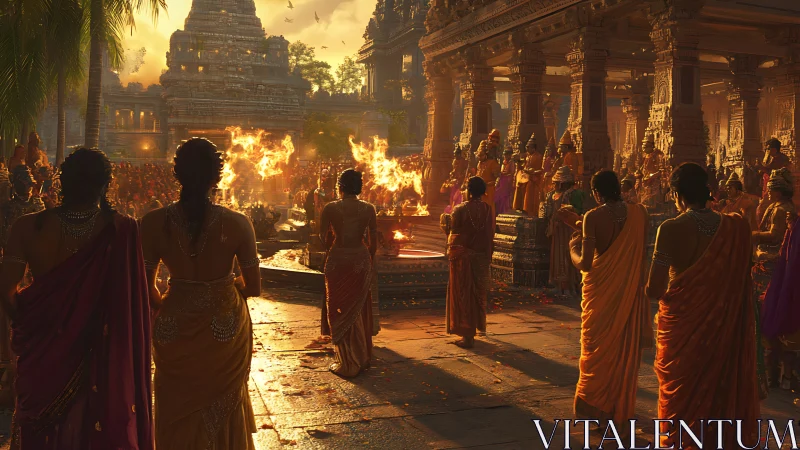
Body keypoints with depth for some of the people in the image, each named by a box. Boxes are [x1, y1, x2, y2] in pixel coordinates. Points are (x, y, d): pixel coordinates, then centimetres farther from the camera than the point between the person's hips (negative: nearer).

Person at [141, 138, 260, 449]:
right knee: (224, 410, 25)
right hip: (226, 328, 0)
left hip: (175, 330, 1)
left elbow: (147, 289, -6)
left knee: (178, 415, 23)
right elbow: (253, 288, -9)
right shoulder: (237, 224, -16)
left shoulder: (154, 223, -13)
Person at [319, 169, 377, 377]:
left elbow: (322, 237, -3)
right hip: (361, 259, 3)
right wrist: (370, 262, 13)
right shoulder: (369, 209, -3)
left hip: (337, 260, -2)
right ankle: (362, 358, 28)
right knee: (360, 310, 16)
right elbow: (373, 241, 0)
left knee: (340, 312, 9)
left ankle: (347, 363, 14)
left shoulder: (330, 208, -9)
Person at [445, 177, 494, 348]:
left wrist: (450, 250, 10)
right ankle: (476, 327, 32)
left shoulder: (460, 210, -13)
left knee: (463, 295, 2)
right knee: (477, 293, 18)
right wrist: (488, 255, 13)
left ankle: (467, 335, 2)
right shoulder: (488, 210, -2)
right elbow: (490, 234, 3)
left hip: (462, 255, -4)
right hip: (481, 257, 4)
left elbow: (453, 233, -7)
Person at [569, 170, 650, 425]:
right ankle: (621, 411, 27)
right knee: (626, 351, 16)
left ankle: (593, 407, 21)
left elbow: (584, 264, -18)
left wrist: (573, 248, 0)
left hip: (601, 292, -3)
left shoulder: (593, 217, -16)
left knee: (597, 351, 13)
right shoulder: (640, 213, -5)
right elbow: (642, 251, 7)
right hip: (630, 291, 3)